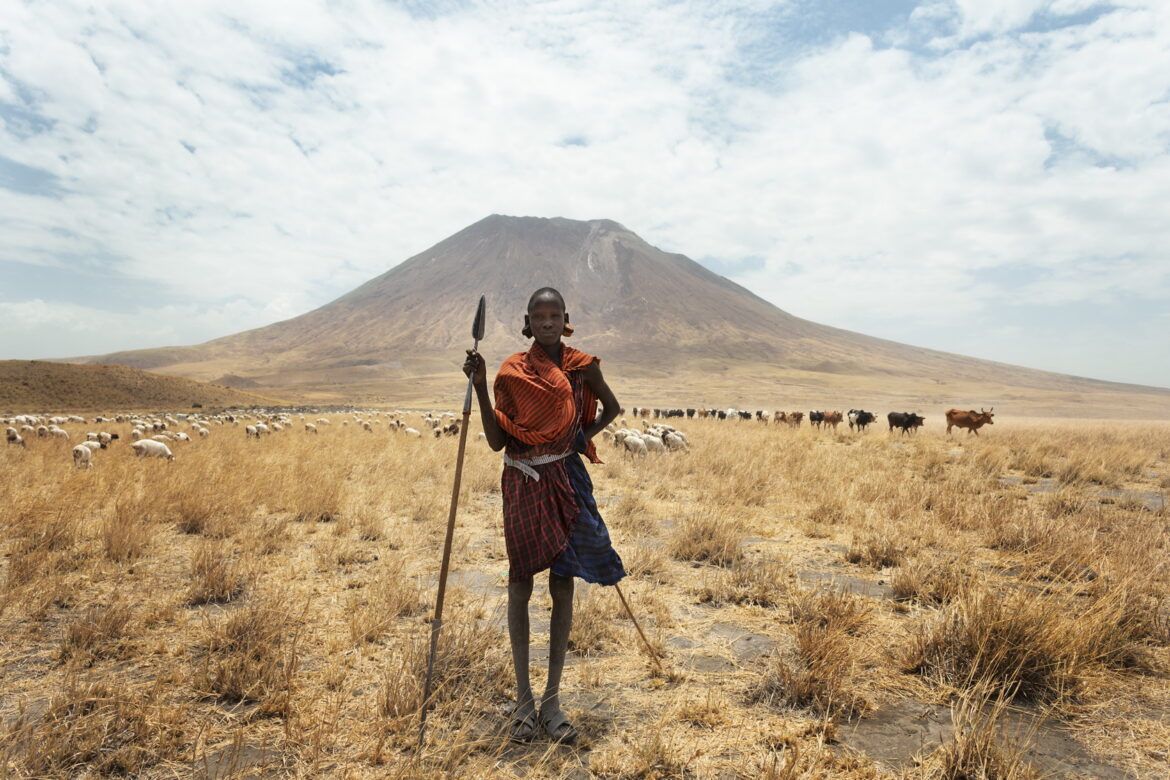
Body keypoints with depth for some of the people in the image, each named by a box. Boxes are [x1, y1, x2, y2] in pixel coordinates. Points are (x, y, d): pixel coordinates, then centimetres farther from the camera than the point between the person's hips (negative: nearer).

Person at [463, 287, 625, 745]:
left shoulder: (582, 367, -1)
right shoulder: (512, 372, -2)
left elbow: (612, 408, 16)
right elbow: (497, 441, -5)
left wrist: (583, 437, 0)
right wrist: (480, 387, -12)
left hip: (566, 483, 0)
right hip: (523, 485, 0)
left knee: (562, 588, 6)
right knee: (520, 587, 6)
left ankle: (552, 701, 20)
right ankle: (523, 700, 21)